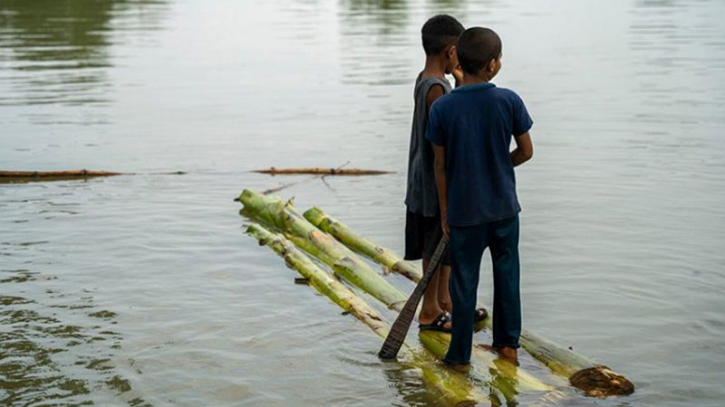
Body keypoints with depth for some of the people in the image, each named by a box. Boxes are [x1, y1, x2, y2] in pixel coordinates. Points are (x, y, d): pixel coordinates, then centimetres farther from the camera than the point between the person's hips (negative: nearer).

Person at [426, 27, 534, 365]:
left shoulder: (441, 109, -11)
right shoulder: (509, 102, -11)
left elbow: (440, 166, -5)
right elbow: (526, 151, -2)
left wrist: (444, 210, 6)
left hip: (464, 210, -1)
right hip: (504, 206, 1)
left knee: (464, 281, 8)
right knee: (507, 273, 17)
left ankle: (460, 353, 15)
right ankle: (508, 343, 27)